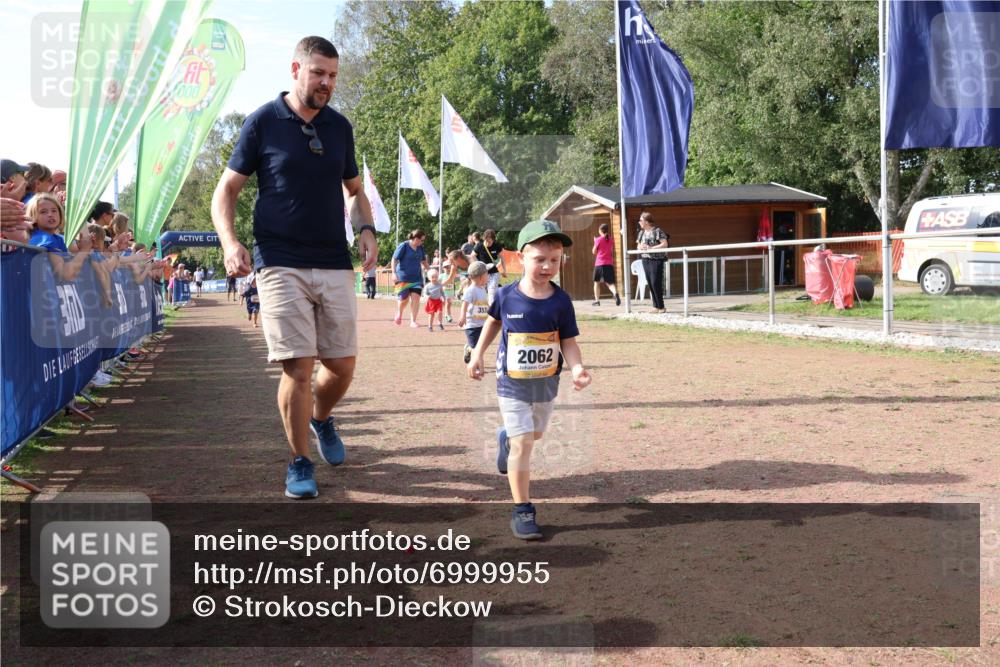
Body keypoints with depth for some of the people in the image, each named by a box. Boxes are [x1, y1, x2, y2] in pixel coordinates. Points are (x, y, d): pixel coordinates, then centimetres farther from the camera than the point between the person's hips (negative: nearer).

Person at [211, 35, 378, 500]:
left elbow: (355, 189, 22)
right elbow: (226, 189, 2)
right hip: (281, 265, -4)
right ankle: (300, 463, 10)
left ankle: (321, 419, 37)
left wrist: (366, 229, 2)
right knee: (298, 367, -8)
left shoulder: (340, 126, 11)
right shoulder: (262, 122, 0)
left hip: (335, 265, 4)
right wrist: (230, 242, -15)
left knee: (343, 366, 5)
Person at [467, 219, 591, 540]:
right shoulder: (506, 295, -11)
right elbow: (494, 321, 9)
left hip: (546, 383, 3)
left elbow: (568, 341, -8)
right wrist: (477, 354, 6)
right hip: (512, 384, -3)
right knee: (523, 445, -9)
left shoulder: (561, 301, -11)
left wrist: (577, 368, -26)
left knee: (535, 434, 24)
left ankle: (505, 438, 59)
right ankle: (522, 510, 0)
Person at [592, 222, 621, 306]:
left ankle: (597, 300, 13)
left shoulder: (598, 240, -6)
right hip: (609, 263, 3)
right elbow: (612, 251, 14)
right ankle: (615, 293, -30)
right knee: (610, 283, 1)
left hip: (599, 263, -3)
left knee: (596, 282, 14)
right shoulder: (611, 240, 8)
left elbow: (594, 252, 1)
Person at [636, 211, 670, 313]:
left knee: (655, 283, -9)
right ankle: (656, 306, 12)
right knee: (650, 284, 6)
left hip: (656, 260, -7)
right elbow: (638, 245, 19)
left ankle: (661, 307, 0)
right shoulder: (641, 232, 13)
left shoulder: (657, 231, -8)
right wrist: (641, 246, -6)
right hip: (645, 260, 7)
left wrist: (651, 248, -19)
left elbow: (665, 244, -13)